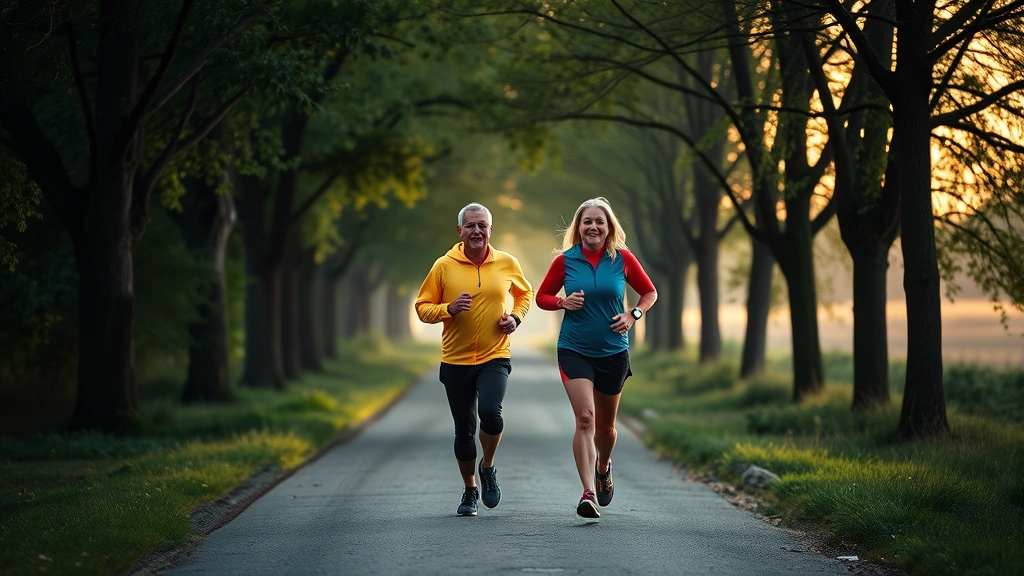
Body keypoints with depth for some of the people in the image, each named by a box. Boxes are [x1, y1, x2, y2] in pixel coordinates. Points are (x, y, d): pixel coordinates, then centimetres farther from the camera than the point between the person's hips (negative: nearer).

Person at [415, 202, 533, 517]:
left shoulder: (507, 263, 2)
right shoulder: (444, 266, -3)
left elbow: (525, 293, 20)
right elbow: (422, 307, 1)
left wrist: (516, 317, 0)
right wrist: (450, 309, -18)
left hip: (495, 357, -1)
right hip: (455, 360, 1)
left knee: (490, 411, -25)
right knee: (464, 429, 8)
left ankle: (487, 467, 4)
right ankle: (469, 490, 30)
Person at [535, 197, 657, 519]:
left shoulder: (623, 259, -1)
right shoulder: (565, 261, -2)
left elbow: (650, 293, 11)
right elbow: (542, 297, 9)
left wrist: (633, 315, -7)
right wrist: (563, 303, -12)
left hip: (613, 352, 2)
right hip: (574, 350, -2)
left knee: (605, 426, 13)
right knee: (585, 418, -19)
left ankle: (603, 466, 47)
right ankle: (589, 493, -22)